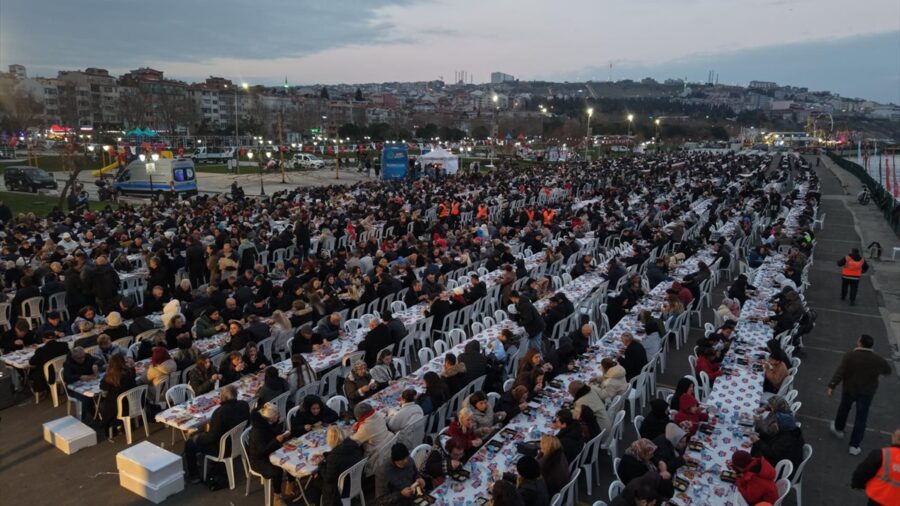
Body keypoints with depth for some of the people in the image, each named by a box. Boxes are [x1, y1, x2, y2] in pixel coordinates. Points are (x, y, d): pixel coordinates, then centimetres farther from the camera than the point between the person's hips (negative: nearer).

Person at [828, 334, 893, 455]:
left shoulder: (849, 356, -16)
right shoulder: (877, 360, -9)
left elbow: (840, 372, -21)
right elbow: (888, 370, 10)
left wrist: (831, 386, -18)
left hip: (849, 389, -1)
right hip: (867, 392, 1)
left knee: (844, 409, 25)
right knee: (861, 418, 8)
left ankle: (838, 429, 45)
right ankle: (854, 446, 10)